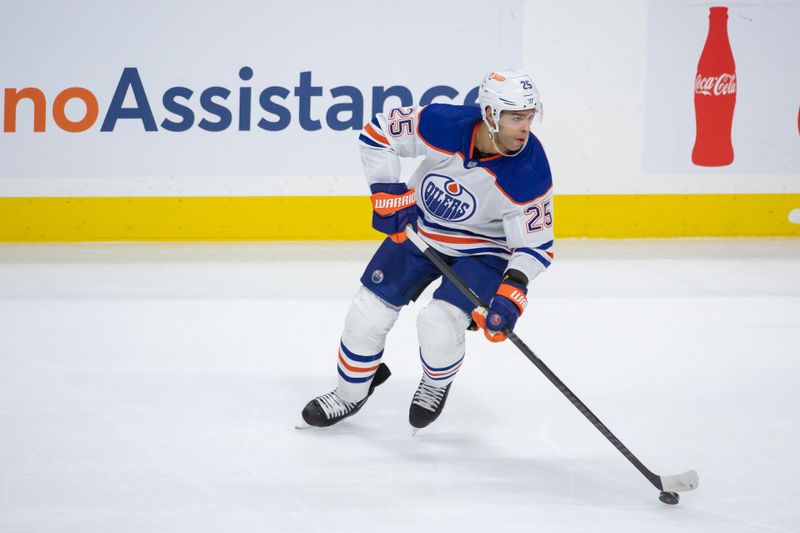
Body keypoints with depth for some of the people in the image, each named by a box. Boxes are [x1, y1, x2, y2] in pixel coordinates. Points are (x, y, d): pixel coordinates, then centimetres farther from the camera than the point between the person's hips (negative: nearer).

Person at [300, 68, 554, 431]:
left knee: (439, 324, -21)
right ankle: (349, 394, 29)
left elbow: (535, 245, -21)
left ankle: (436, 385, 14)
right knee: (367, 313, 3)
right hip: (420, 230, 3)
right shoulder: (442, 125, -29)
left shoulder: (530, 173, -31)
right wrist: (387, 193, -18)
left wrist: (511, 292, -36)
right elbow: (378, 133, -14)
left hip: (481, 250, -3)